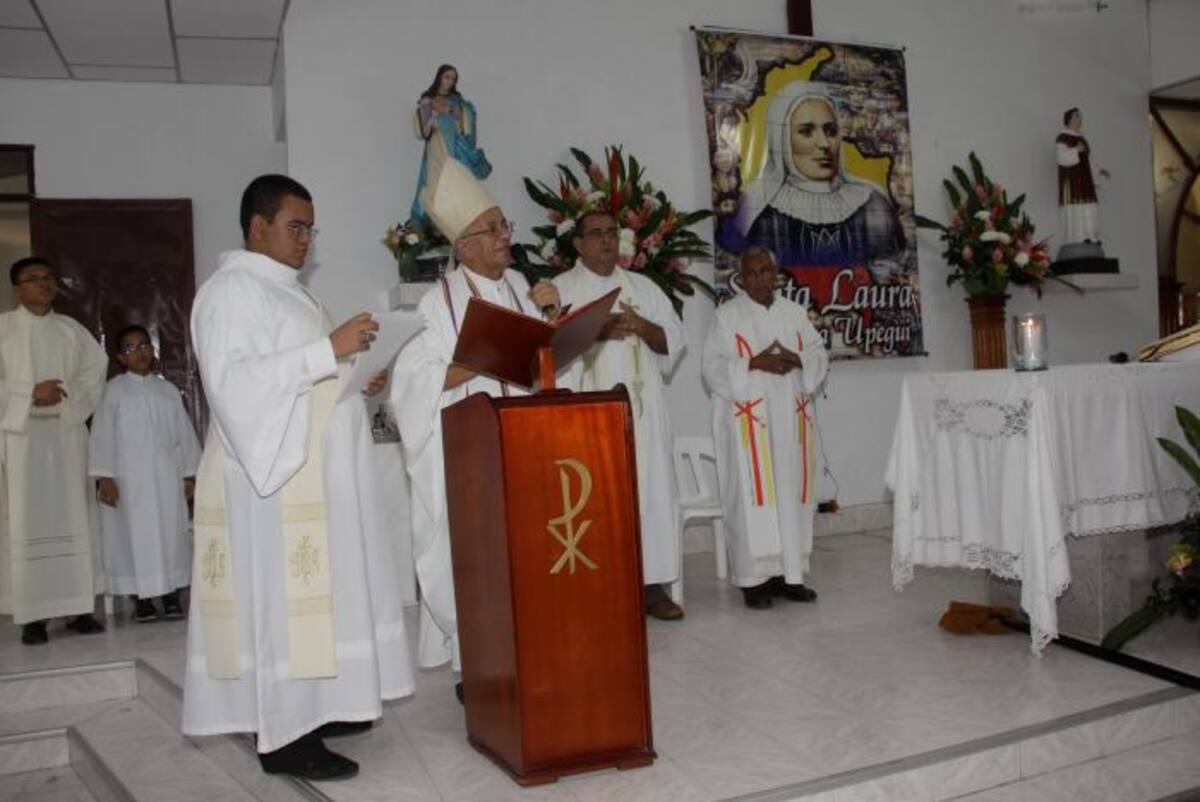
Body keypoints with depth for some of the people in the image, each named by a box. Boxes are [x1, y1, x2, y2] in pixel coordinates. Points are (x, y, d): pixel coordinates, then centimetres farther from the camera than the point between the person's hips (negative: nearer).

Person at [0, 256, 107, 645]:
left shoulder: (71, 329, 13)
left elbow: (96, 369, 8)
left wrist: (68, 395, -8)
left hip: (66, 434, 3)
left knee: (72, 517, 2)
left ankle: (78, 607, 5)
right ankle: (32, 614, -4)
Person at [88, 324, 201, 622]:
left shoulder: (168, 390, 12)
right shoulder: (115, 389, 4)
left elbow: (184, 433, 12)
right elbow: (102, 433, -1)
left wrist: (188, 474, 6)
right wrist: (104, 477, -9)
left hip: (166, 476, 2)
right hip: (128, 477, -2)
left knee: (170, 534, 2)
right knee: (134, 536, 0)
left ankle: (171, 595, 10)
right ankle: (141, 598, 8)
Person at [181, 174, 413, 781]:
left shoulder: (286, 289, 18)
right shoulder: (231, 289, -10)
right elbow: (233, 380, -23)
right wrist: (328, 349, -26)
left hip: (314, 468, 10)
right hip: (274, 469, -10)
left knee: (319, 589, 12)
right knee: (282, 594, -5)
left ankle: (312, 709, 23)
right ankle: (283, 735, 3)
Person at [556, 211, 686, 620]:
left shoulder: (643, 287, 17)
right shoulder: (560, 290, 6)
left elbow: (675, 340, 12)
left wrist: (642, 327, -7)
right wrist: (595, 332, -18)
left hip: (641, 407, 3)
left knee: (650, 488, 1)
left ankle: (651, 583, 8)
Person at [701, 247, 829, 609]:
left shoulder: (794, 312, 13)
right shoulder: (727, 314, 1)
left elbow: (819, 354, 11)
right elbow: (713, 365, -5)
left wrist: (796, 360, -10)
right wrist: (754, 363, -18)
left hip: (791, 416, 4)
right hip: (747, 418, -4)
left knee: (791, 491, 5)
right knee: (753, 494, -6)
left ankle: (788, 572, 12)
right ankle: (754, 578, -2)